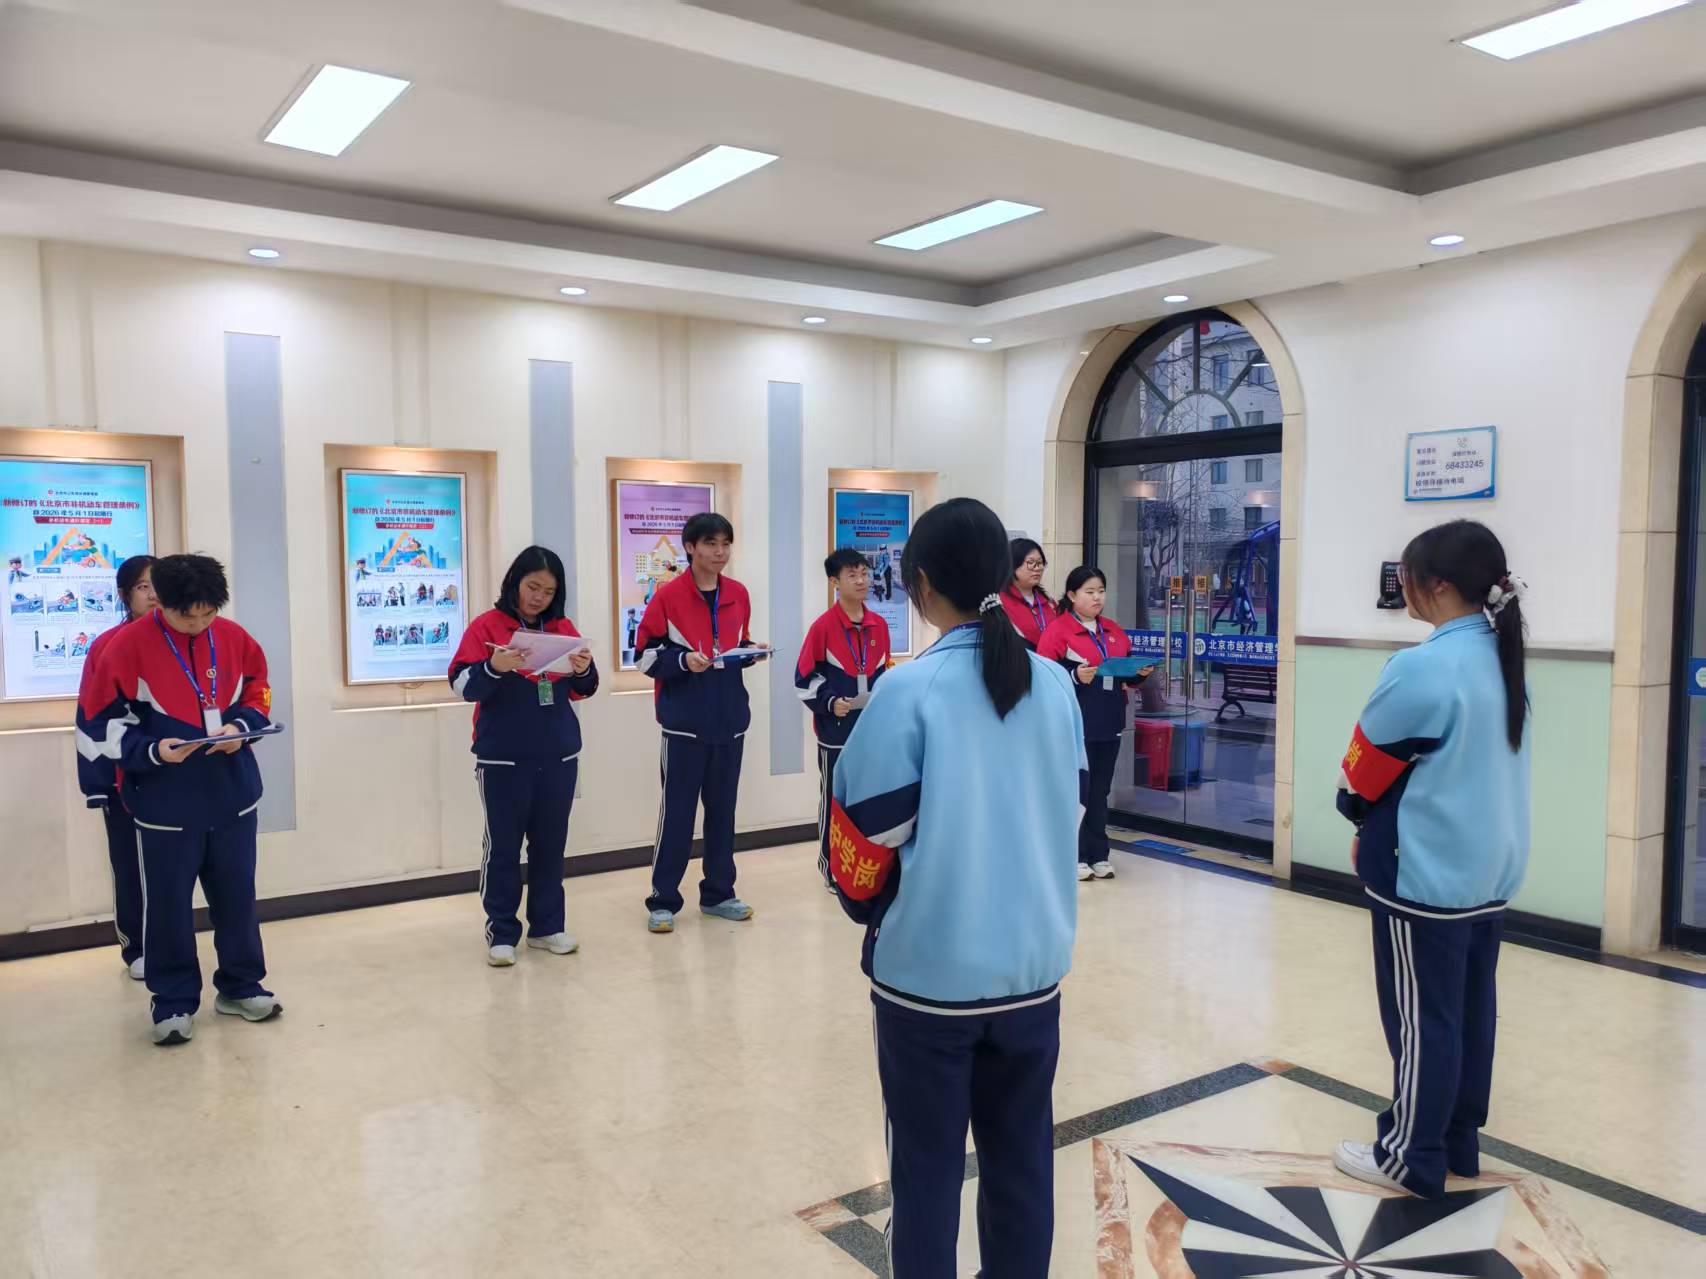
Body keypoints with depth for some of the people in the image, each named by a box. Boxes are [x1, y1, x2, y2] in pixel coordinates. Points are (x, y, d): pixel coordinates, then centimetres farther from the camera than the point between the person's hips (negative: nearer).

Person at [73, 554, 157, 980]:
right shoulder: (106, 647, -5)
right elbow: (91, 720, -4)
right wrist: (95, 783, -7)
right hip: (124, 778, -1)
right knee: (130, 865, 8)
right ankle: (136, 949, 21)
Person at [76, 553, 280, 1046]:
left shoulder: (234, 637, 0)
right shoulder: (127, 647, -11)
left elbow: (258, 695, 11)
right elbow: (98, 723, -8)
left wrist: (241, 727, -9)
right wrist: (152, 750, -21)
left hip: (232, 794, 3)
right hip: (164, 803, -3)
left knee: (236, 895, 13)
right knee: (167, 904, 6)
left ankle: (241, 986, 29)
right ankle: (174, 1002, 22)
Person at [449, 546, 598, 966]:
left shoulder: (563, 628, 8)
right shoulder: (486, 626, -3)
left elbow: (583, 690, 11)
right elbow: (462, 684, -10)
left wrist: (585, 670, -10)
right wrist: (494, 668, -29)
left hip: (559, 755, 4)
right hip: (503, 758, -4)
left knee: (550, 843, 10)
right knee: (503, 846, 1)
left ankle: (548, 926, 20)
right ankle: (501, 934, 11)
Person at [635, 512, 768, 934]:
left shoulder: (739, 594, 8)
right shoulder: (668, 595, -7)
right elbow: (647, 655, -6)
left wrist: (751, 653, -2)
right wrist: (684, 661, -22)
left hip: (729, 718, 5)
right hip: (684, 720, -5)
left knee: (723, 808, 12)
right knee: (677, 811, -1)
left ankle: (718, 893, 24)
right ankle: (663, 901, 9)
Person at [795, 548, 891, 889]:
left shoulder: (880, 626, 5)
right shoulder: (822, 627, -11)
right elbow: (805, 679, -8)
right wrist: (830, 703, -19)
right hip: (836, 731, -5)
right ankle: (831, 866, 18)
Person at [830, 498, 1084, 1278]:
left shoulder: (908, 691, -16)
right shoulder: (1055, 685, -1)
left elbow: (868, 831, -10)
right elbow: (1070, 809, 10)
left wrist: (867, 910, 9)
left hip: (928, 968, -4)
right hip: (1035, 962, 4)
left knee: (928, 1171, 12)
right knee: (1022, 1162, 18)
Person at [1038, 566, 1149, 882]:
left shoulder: (1114, 631, 15)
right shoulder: (1057, 630, -7)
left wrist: (1140, 673, 0)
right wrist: (1075, 677, -26)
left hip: (1108, 724, 7)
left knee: (1100, 791, 12)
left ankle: (1097, 855, 19)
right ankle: (1073, 856, 7)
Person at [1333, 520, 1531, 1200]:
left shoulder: (1423, 667, -22)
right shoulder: (1504, 661, 5)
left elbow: (1366, 762, -11)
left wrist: (1363, 820, 9)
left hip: (1426, 875, -8)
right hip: (1490, 869, 8)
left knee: (1420, 1017, 4)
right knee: (1470, 1010, 17)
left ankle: (1411, 1157, 17)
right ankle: (1459, 1141, 30)